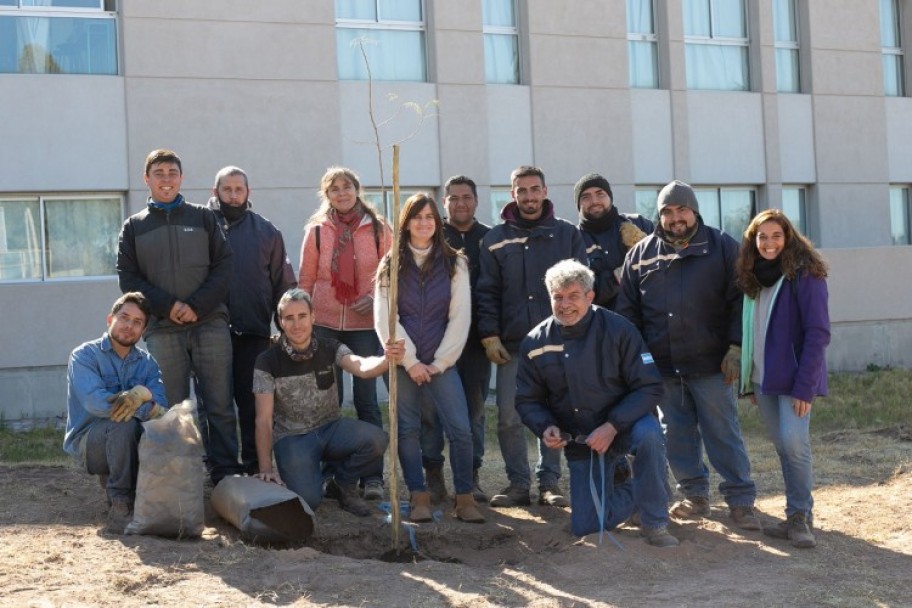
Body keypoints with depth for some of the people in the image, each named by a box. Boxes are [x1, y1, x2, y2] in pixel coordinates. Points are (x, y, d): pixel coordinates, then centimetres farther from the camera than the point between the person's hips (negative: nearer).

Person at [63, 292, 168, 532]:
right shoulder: (84, 356, -8)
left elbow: (161, 407, -12)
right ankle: (121, 503, -23)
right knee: (124, 422, -34)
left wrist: (143, 393, -34)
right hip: (87, 443, -5)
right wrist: (146, 406, -30)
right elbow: (94, 402, -27)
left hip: (129, 444, 5)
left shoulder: (146, 362, 6)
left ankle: (111, 480, 5)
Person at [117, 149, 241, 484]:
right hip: (162, 329, 0)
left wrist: (197, 306, -10)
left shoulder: (203, 217, 11)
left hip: (210, 324, 0)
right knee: (173, 408, 0)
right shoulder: (134, 226, 12)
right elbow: (128, 277, 5)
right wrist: (167, 306, -10)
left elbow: (223, 266, 4)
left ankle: (226, 473, 4)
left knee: (220, 405, -1)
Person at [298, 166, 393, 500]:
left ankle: (373, 477, 4)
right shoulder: (317, 230, 5)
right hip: (324, 323, 1)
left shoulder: (378, 229, 2)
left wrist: (377, 298, -10)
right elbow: (306, 279, 9)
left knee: (366, 399, 0)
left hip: (365, 324, -1)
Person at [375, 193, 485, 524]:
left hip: (441, 362, -1)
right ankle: (419, 498, 9)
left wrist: (439, 362, -7)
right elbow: (384, 318, -1)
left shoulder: (454, 263, 5)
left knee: (460, 429, -10)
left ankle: (464, 499, -1)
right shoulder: (391, 265, 5)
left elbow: (460, 317, 0)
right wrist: (410, 362, -9)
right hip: (403, 361, 1)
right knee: (407, 430, 1)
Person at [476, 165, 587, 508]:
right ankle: (518, 483, 11)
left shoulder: (568, 235, 6)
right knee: (508, 417, -1)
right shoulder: (496, 239, 7)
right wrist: (489, 336, -3)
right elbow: (487, 293, 5)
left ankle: (549, 482, 15)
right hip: (511, 344, 1)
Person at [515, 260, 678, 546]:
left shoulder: (618, 330, -16)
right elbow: (528, 400, 3)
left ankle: (654, 523, -17)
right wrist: (545, 427, -19)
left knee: (649, 434, -39)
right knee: (586, 527, -2)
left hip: (625, 424, -2)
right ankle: (615, 477, 30)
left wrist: (612, 426, -27)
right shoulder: (535, 343, -7)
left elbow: (650, 387, -16)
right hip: (579, 441, 3)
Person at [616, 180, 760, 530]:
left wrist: (736, 348, -8)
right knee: (678, 435, 10)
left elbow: (739, 301, -1)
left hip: (710, 365, -3)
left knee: (723, 433, 1)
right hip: (662, 367, 3)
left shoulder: (722, 248, 1)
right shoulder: (641, 254, 8)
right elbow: (627, 310, 11)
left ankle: (741, 501, 9)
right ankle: (695, 495, 24)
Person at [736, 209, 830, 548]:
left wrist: (805, 385, -19)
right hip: (763, 379, 6)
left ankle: (801, 517, -2)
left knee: (794, 443, -15)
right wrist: (750, 380, 10)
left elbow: (817, 332, -14)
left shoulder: (805, 275, -9)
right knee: (781, 445, 8)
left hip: (794, 377, -6)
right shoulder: (753, 278, 11)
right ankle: (797, 516, 15)